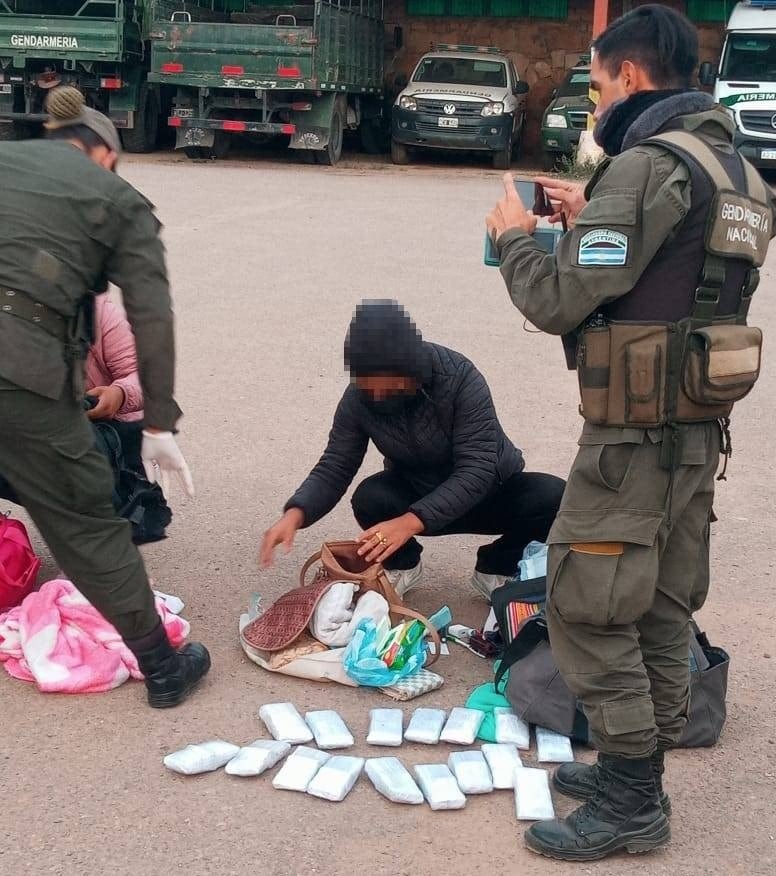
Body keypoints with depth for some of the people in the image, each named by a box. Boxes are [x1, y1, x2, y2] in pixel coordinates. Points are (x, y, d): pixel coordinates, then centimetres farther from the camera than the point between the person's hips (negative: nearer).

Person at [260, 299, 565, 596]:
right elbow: (334, 468, -14)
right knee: (370, 498, -30)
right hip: (416, 495, 2)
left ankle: (496, 569, -1)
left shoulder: (460, 379, -30)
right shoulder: (357, 398, -18)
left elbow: (477, 470, -34)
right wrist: (295, 513, -35)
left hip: (490, 491, -2)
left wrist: (412, 521, -47)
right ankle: (402, 565, 3)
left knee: (555, 498, -30)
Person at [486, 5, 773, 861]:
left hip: (636, 431, -9)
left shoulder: (648, 165, -17)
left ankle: (630, 801, 8)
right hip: (697, 424, 9)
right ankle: (637, 772, 27)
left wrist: (516, 236, 0)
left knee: (586, 605, 0)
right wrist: (593, 223, 16)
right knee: (662, 606, 15)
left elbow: (560, 302, -18)